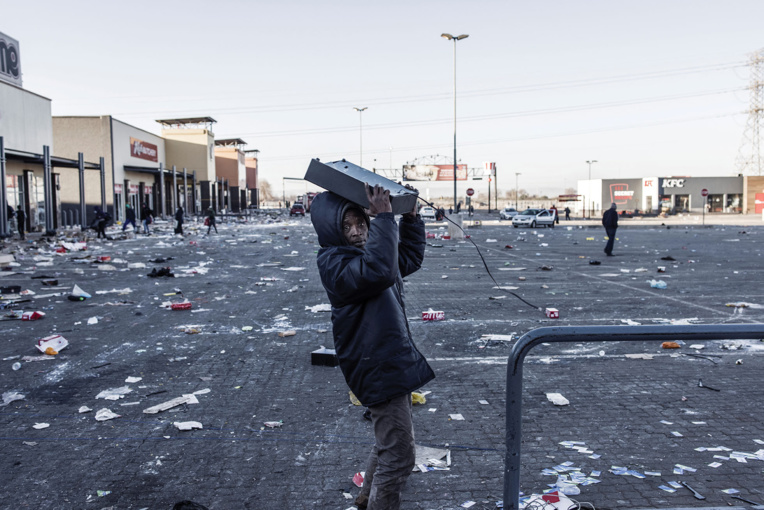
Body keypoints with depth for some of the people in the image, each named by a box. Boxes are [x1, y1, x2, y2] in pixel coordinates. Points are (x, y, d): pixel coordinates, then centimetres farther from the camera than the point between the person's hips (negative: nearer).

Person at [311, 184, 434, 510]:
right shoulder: (334, 263, -19)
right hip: (379, 370, -10)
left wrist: (410, 218, 12)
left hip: (394, 361, 10)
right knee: (399, 455, -6)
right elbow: (378, 272, -38)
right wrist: (384, 217, -36)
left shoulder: (365, 252, 11)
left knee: (389, 441, 26)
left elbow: (411, 258, 24)